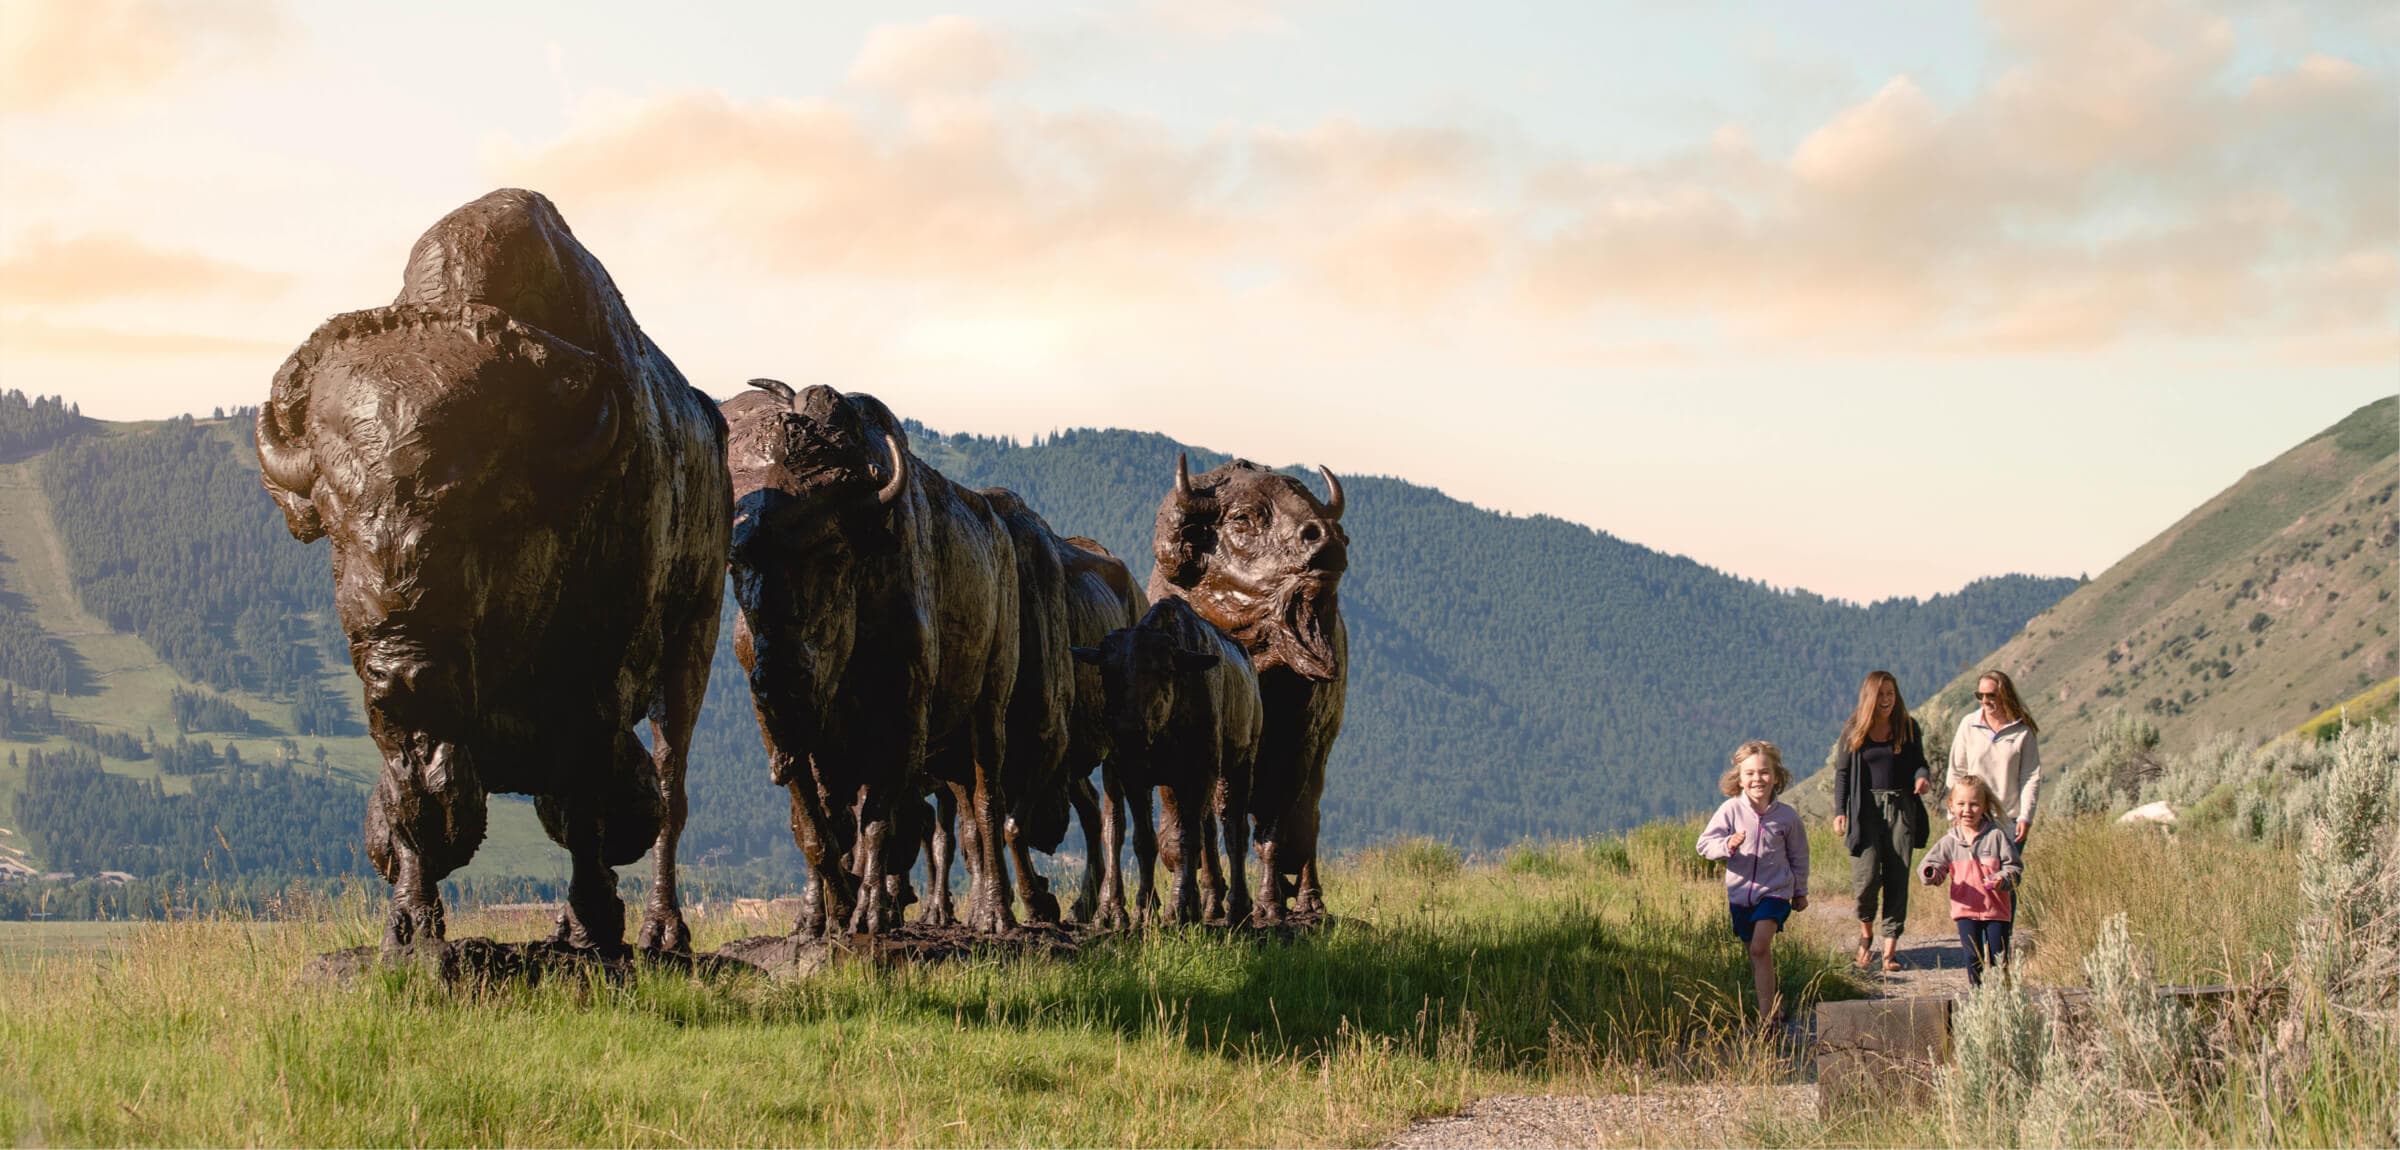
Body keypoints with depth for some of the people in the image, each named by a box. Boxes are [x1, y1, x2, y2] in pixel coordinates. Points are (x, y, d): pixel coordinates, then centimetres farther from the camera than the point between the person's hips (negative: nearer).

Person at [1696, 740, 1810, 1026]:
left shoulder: (1787, 816, -4)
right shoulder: (1731, 810, -6)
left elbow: (1798, 856, 10)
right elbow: (1705, 844, -7)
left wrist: (1800, 892, 18)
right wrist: (1727, 846, -27)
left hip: (1774, 892, -3)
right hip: (1740, 892, 3)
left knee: (1760, 946, -19)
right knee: (1754, 953, 11)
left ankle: (1766, 1014, -18)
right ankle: (1773, 1006, 28)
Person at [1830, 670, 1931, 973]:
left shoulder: (1908, 728, 7)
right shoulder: (1854, 730, 2)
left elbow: (1919, 762, 15)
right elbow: (1842, 772, 6)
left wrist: (1923, 776, -10)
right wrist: (1839, 811, -3)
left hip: (1901, 808, 2)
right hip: (1865, 809, -2)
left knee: (1897, 879, -2)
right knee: (1867, 877, -13)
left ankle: (1890, 948, 2)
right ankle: (1866, 932, 15)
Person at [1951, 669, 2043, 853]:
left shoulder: (2023, 731, -1)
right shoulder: (1969, 725, 2)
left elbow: (2031, 776, 1)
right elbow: (1956, 771, 7)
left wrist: (2025, 817, -6)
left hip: (2010, 819, -1)